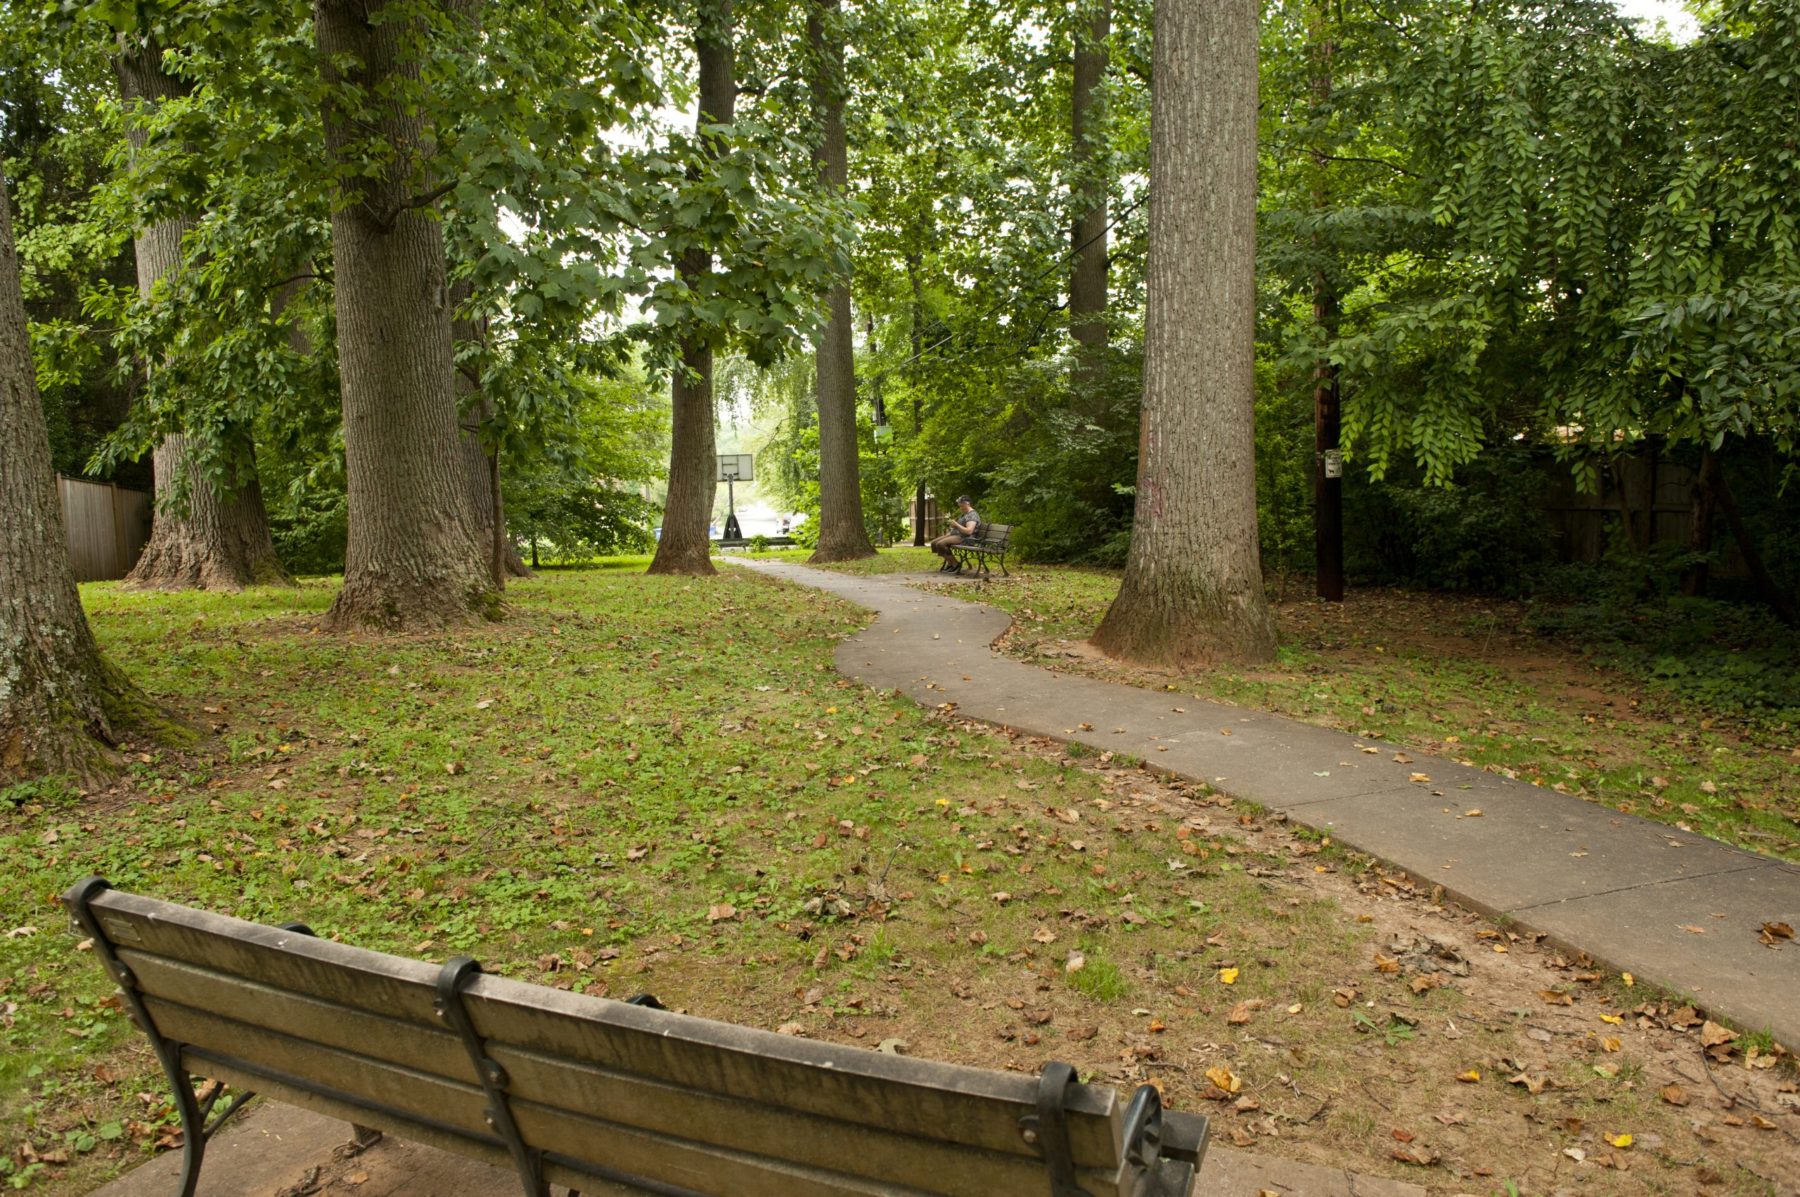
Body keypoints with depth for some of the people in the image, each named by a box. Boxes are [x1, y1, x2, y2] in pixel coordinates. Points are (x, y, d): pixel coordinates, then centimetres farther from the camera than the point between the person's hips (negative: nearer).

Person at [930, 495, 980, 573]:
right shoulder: (963, 514, 20)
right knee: (934, 543, 3)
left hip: (963, 538, -11)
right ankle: (950, 563, 6)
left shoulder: (972, 515, -14)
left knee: (940, 544, -28)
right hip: (954, 534, 11)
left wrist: (956, 524, -19)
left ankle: (956, 564, -14)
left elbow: (969, 531, -28)